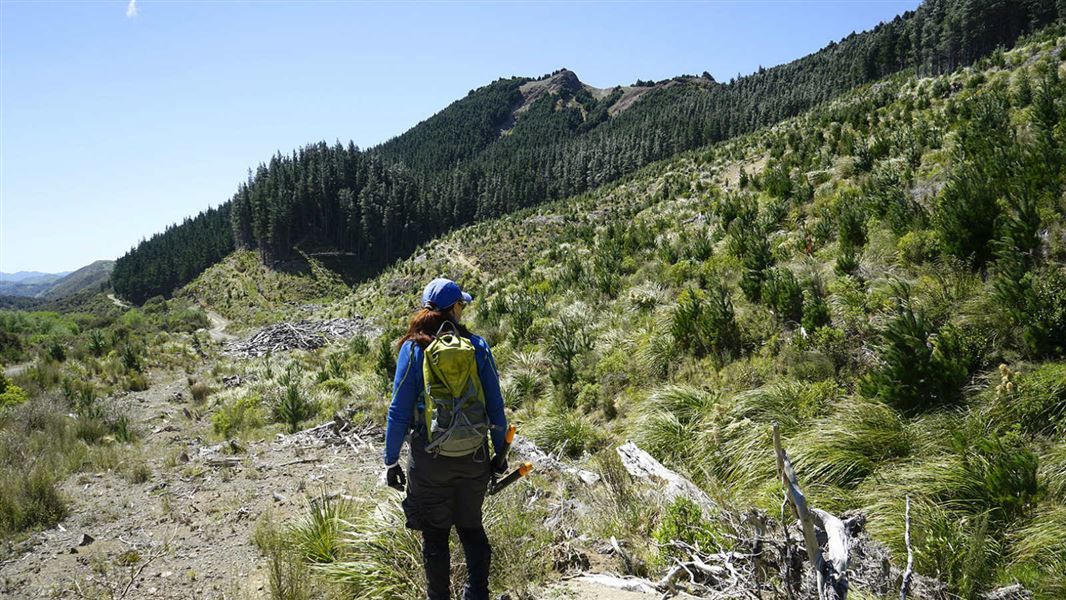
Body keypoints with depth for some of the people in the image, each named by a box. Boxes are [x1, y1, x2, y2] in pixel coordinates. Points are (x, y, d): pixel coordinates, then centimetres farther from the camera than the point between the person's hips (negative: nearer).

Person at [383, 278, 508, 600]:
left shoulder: (412, 349, -8)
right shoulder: (478, 346, -4)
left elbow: (399, 411, -8)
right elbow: (496, 405, 0)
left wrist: (391, 460, 1)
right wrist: (500, 451, 12)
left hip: (429, 459, -2)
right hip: (474, 457, 2)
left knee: (435, 535, 14)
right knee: (471, 527, 21)